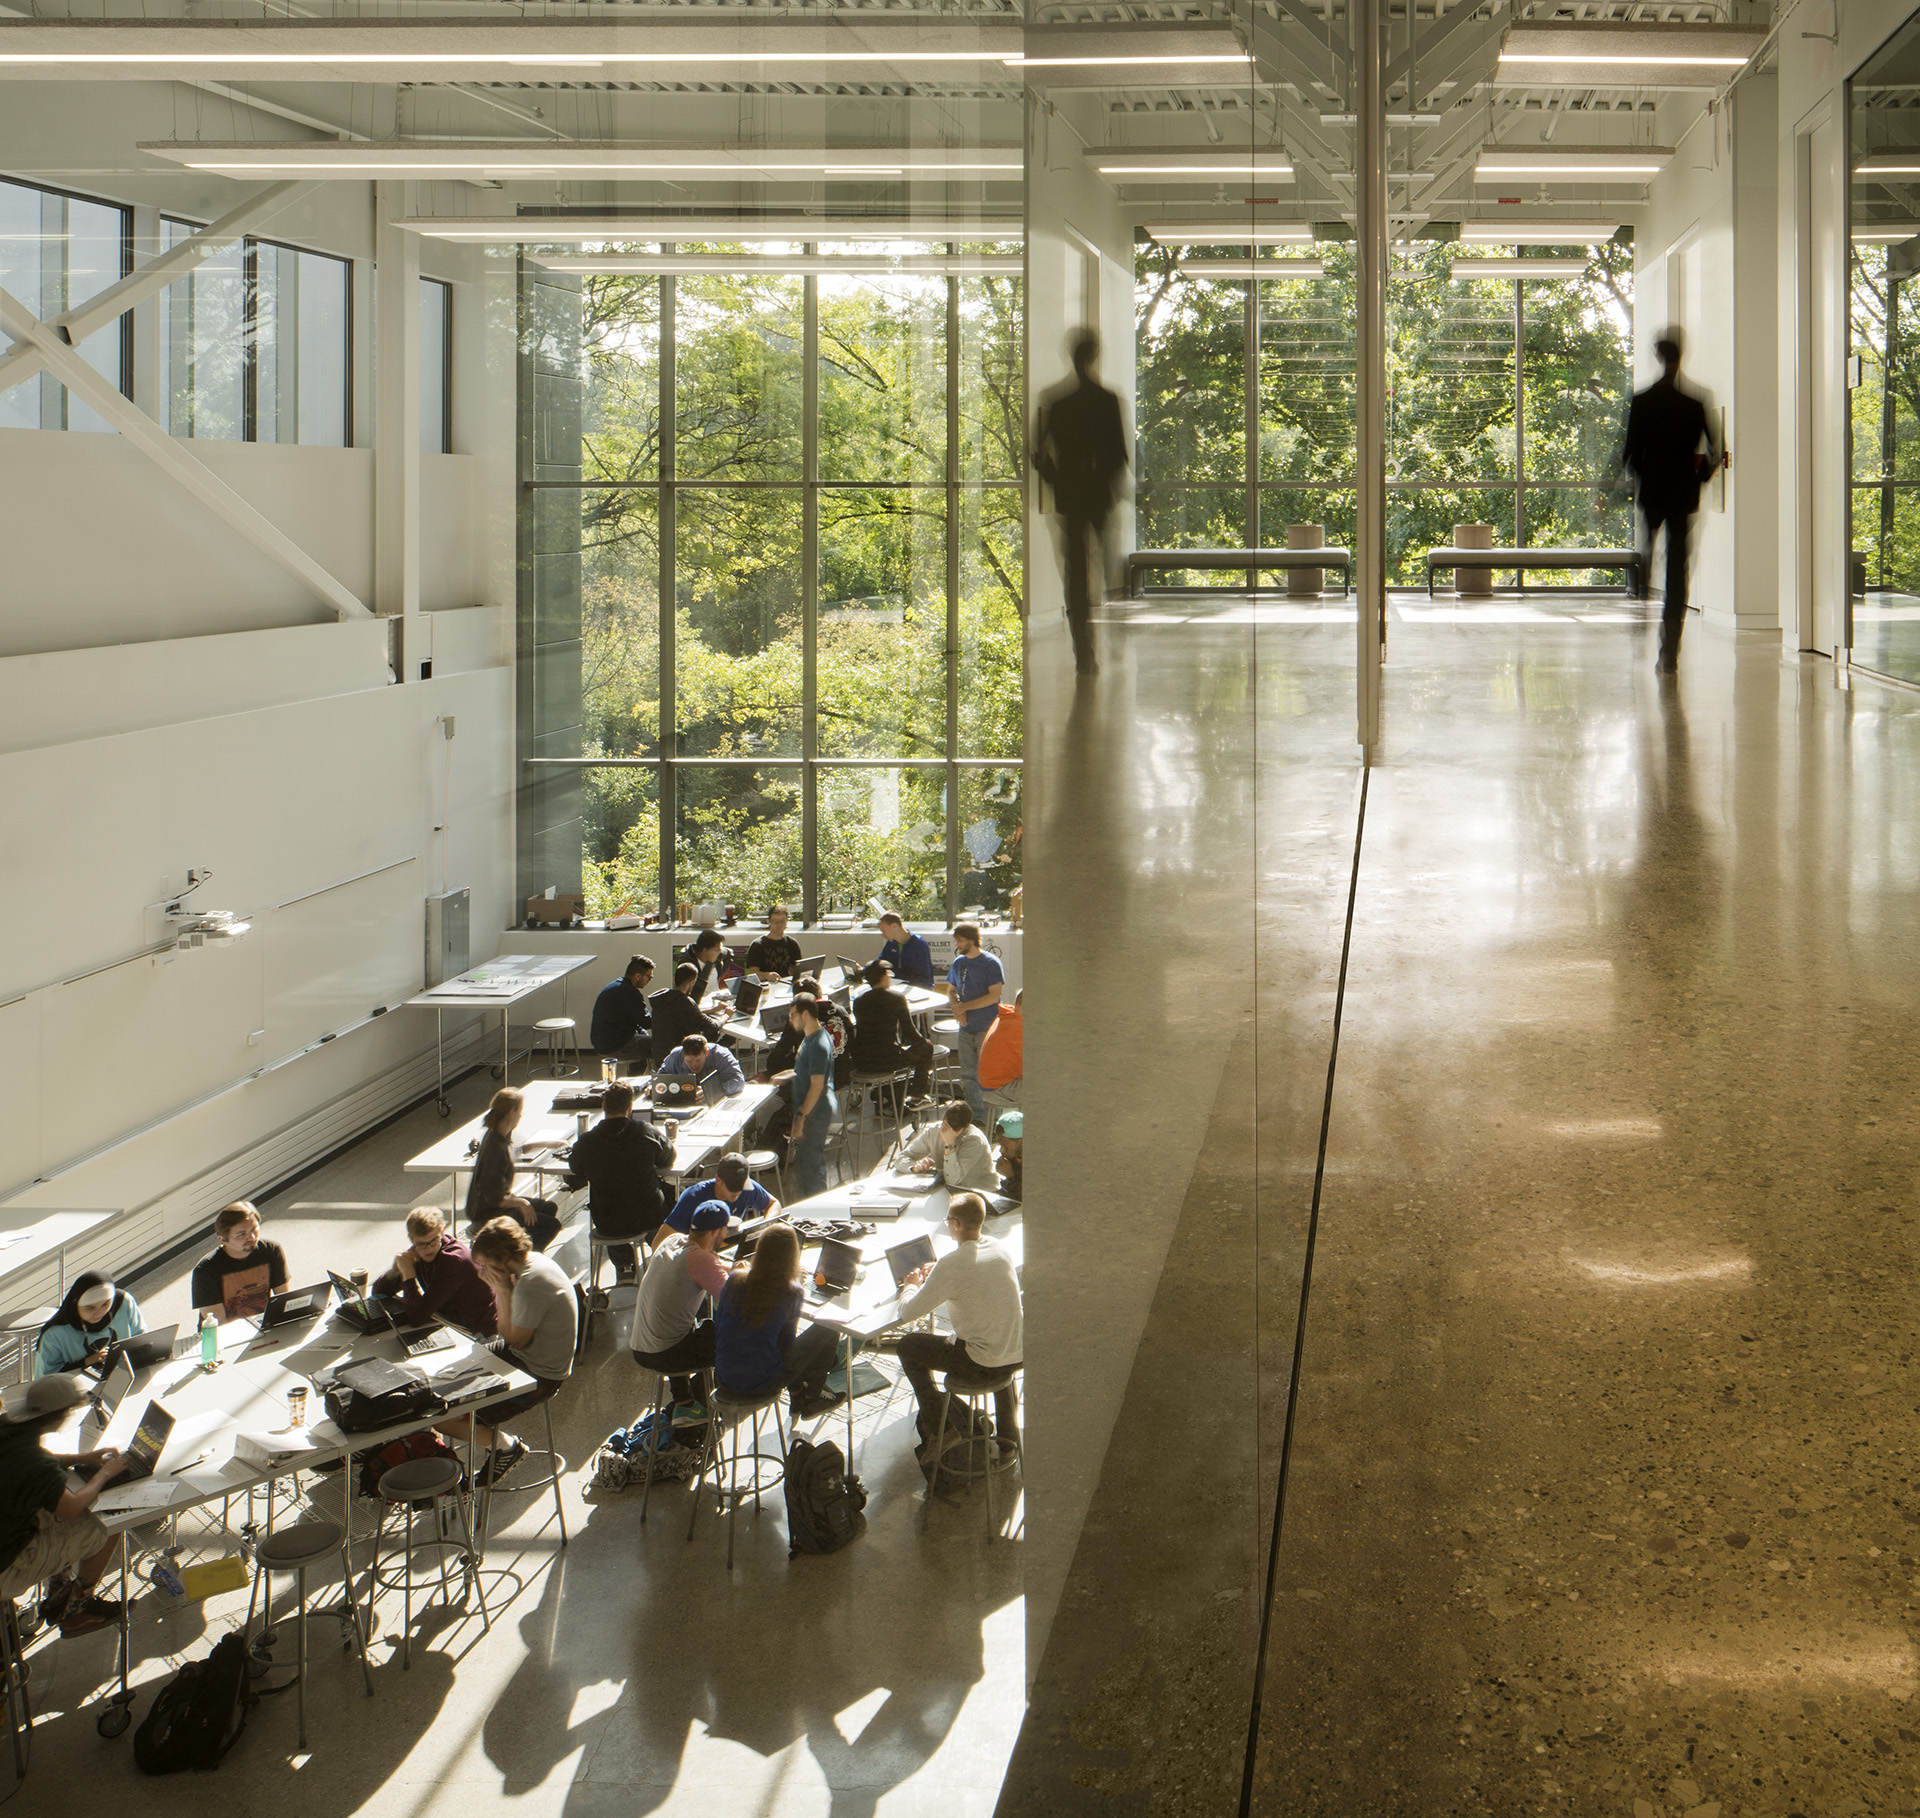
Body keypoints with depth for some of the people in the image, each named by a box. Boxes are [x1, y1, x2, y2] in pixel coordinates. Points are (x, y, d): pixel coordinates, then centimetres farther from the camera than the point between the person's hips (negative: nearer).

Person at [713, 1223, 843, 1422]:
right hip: (762, 1382, -5)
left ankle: (797, 1397, 44)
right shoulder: (790, 1293, -16)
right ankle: (811, 1400, 30)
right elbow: (787, 1343, -4)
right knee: (828, 1330, 13)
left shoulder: (735, 1280, -7)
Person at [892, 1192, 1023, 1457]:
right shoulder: (1003, 1250, 0)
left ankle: (936, 1430, 21)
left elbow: (907, 1313, -12)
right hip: (1017, 1356, 6)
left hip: (981, 1363, -6)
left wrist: (915, 1285, 9)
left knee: (908, 1346, 14)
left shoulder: (951, 1266, -20)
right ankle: (1005, 1432, 46)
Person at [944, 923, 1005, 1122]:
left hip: (987, 1029, -7)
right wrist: (956, 1004, -2)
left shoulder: (991, 964, -11)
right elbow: (951, 989, 21)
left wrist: (965, 1006, -16)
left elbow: (994, 996, -17)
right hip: (966, 1029, 7)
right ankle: (975, 1117, 18)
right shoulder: (958, 963, 10)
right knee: (968, 1076, 9)